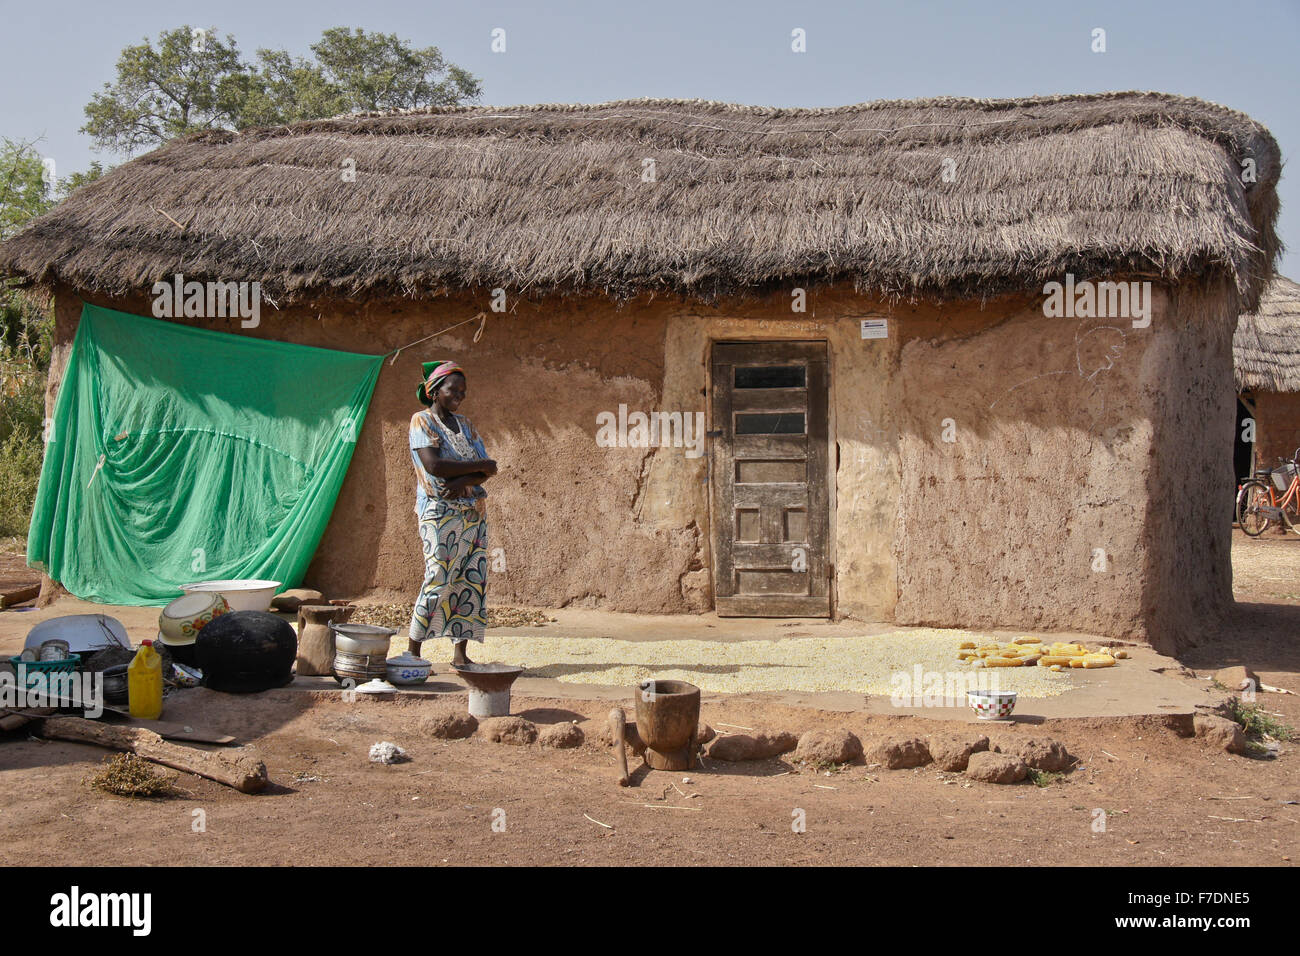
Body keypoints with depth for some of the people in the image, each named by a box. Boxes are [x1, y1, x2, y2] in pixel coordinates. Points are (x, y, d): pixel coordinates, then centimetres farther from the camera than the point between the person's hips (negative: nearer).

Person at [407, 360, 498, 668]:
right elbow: (433, 465, -17)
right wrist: (480, 466, -10)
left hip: (473, 513, 6)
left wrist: (462, 481, -14)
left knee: (472, 581, 1)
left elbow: (486, 471, 6)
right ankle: (413, 652, -3)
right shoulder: (422, 421, -2)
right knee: (438, 581, -11)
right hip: (441, 513, -6)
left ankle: (460, 653, 6)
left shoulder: (465, 424, 15)